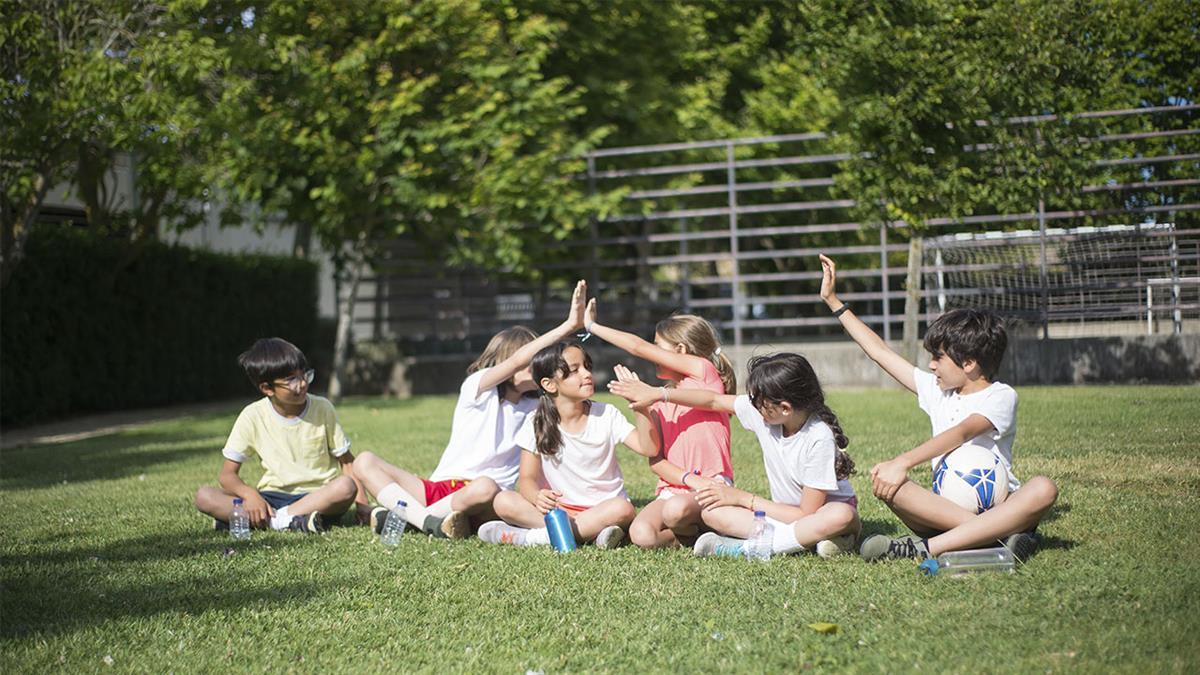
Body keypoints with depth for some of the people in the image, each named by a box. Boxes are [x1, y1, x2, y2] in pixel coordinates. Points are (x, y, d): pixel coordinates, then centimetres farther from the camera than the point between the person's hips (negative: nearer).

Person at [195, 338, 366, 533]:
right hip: (273, 497, 1)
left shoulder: (322, 409, -2)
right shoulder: (253, 416, -3)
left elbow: (347, 461, 3)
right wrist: (249, 494, -24)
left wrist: (362, 502, -12)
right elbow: (227, 474, -2)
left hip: (318, 497, -1)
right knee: (204, 497, -22)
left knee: (346, 486, -34)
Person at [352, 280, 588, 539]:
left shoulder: (533, 408, 14)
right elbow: (517, 360, -16)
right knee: (366, 461, -18)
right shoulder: (476, 387, -2)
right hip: (438, 487, -1)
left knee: (485, 488, -39)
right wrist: (568, 326, -23)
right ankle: (430, 521, -33)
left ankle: (399, 512, -20)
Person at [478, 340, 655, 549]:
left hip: (603, 509, 0)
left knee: (623, 509, -35)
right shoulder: (537, 425, -1)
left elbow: (649, 449, -11)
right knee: (503, 501, -23)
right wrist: (538, 497, -27)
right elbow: (527, 478, -3)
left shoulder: (606, 415, -2)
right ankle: (589, 531, -29)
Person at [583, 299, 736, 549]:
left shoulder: (704, 372, 0)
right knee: (642, 534, -27)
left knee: (676, 509, -38)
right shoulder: (659, 402, 16)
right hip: (673, 488, 4)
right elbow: (655, 460, 8)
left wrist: (593, 326, 3)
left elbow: (640, 348, -4)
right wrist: (691, 480, -11)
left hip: (710, 486, -4)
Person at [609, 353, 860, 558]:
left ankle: (744, 548, -32)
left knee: (842, 516, -42)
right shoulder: (764, 410, -11)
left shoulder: (819, 439, -27)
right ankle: (810, 540, -24)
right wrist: (656, 394, 4)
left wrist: (743, 498, -17)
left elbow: (807, 514, -25)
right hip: (787, 513, 5)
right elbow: (714, 400, 6)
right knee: (712, 511, -17)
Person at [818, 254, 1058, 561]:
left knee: (1044, 489, -36)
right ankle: (995, 535, -37)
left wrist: (903, 462, -36)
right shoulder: (937, 390, 15)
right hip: (945, 507, 4)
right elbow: (880, 352, 21)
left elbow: (961, 433, -22)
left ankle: (928, 547, -46)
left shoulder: (1001, 397, -4)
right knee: (882, 482, -24)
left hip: (999, 506, -4)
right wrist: (833, 301, 22)